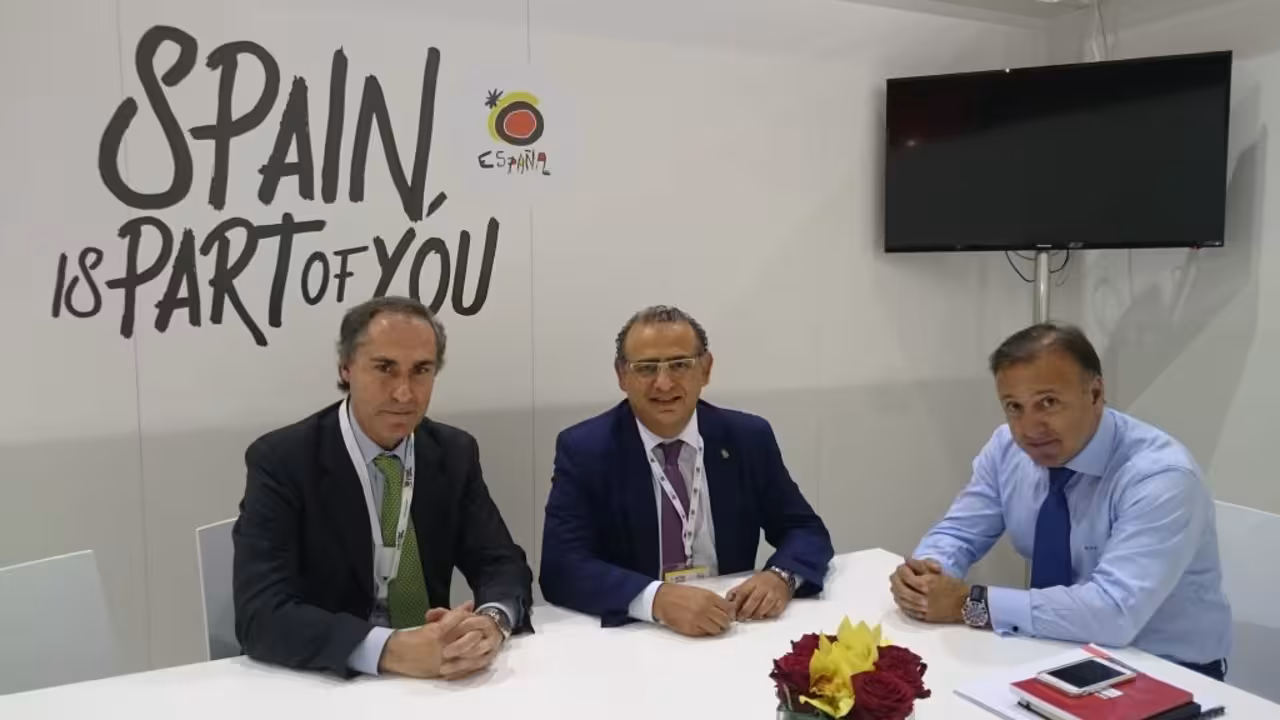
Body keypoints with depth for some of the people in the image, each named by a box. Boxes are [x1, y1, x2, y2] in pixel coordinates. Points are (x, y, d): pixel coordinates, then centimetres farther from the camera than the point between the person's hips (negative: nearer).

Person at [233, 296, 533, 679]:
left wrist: (491, 622, -23)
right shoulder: (281, 460, -11)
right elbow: (261, 615, -20)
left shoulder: (455, 453, 0)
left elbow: (504, 564, -1)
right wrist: (391, 649, -33)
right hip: (323, 683, -2)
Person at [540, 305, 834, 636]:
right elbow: (561, 568, -15)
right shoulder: (583, 450, -7)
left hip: (732, 633, 3)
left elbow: (807, 531, 5)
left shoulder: (749, 438, -1)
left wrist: (781, 577, -17)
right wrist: (657, 599, -30)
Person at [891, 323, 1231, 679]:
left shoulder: (1161, 476, -25)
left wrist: (971, 603, -30)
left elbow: (1114, 613, -34)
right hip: (1068, 651, 5)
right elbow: (957, 533, 1)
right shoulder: (1007, 447, -8)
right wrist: (923, 574, -21)